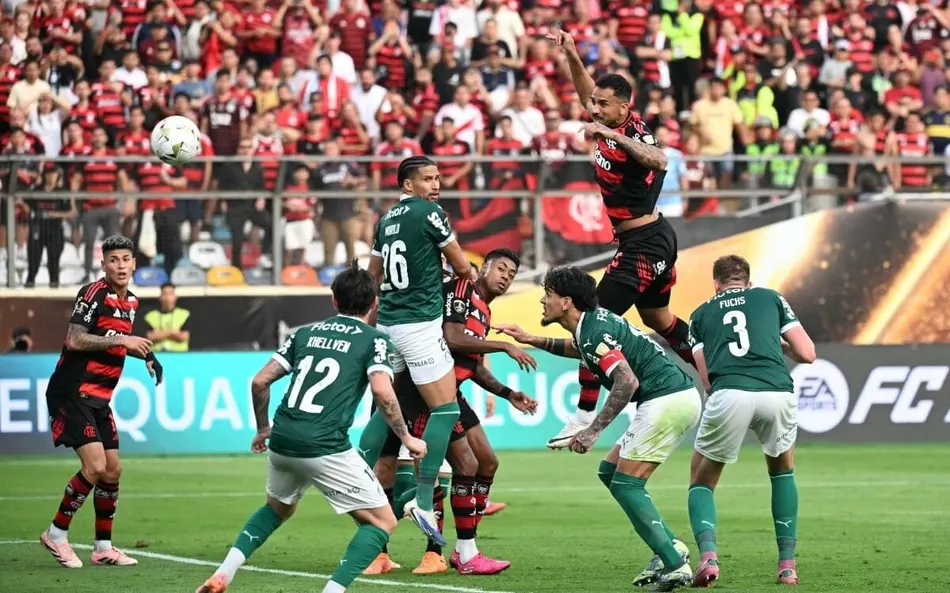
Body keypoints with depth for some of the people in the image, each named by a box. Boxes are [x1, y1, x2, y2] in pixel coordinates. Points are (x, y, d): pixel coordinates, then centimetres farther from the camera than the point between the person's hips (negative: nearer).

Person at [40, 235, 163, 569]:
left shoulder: (130, 302, 13)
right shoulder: (93, 294, -13)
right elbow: (74, 340, -23)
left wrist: (145, 355, 14)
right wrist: (121, 340, -24)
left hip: (99, 398, 9)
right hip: (73, 393, -9)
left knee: (112, 471, 8)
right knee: (95, 466, -17)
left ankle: (103, 547, 18)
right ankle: (56, 534, -4)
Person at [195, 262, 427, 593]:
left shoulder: (305, 333, 18)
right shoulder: (375, 340, 4)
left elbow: (260, 382, 15)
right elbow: (382, 391, -12)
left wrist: (263, 429, 30)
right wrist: (406, 438, -1)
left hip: (282, 441, 6)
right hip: (325, 448, -6)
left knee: (278, 508, 33)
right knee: (383, 522, 5)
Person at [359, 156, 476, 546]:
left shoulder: (386, 220, 13)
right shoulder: (429, 213, -9)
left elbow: (374, 276, 22)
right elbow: (461, 267, -1)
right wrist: (473, 275, 23)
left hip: (387, 321, 8)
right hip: (419, 324, -8)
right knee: (445, 410, -5)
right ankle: (423, 502, -10)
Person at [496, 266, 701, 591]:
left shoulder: (595, 331, -15)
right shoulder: (591, 324, 15)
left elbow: (627, 382, -27)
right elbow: (577, 349, 41)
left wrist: (593, 430, -27)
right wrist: (533, 340, 34)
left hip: (667, 400, -10)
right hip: (679, 397, 10)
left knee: (626, 484, -9)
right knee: (610, 472, 15)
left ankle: (675, 566, -15)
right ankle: (671, 549, 9)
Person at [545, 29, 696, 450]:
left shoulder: (632, 133, -23)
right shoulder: (612, 125, 2)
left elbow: (659, 161, -46)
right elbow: (587, 92, 21)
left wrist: (615, 136, -51)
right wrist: (571, 56, 7)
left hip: (643, 245, -10)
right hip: (657, 239, 10)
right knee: (659, 320, 25)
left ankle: (584, 415, -12)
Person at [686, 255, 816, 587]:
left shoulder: (701, 314, 27)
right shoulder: (771, 298, 26)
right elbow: (807, 354, 20)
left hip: (728, 395, -1)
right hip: (778, 393, 1)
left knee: (702, 482, 20)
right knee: (783, 471, 30)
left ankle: (707, 555, -7)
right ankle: (787, 564, 20)